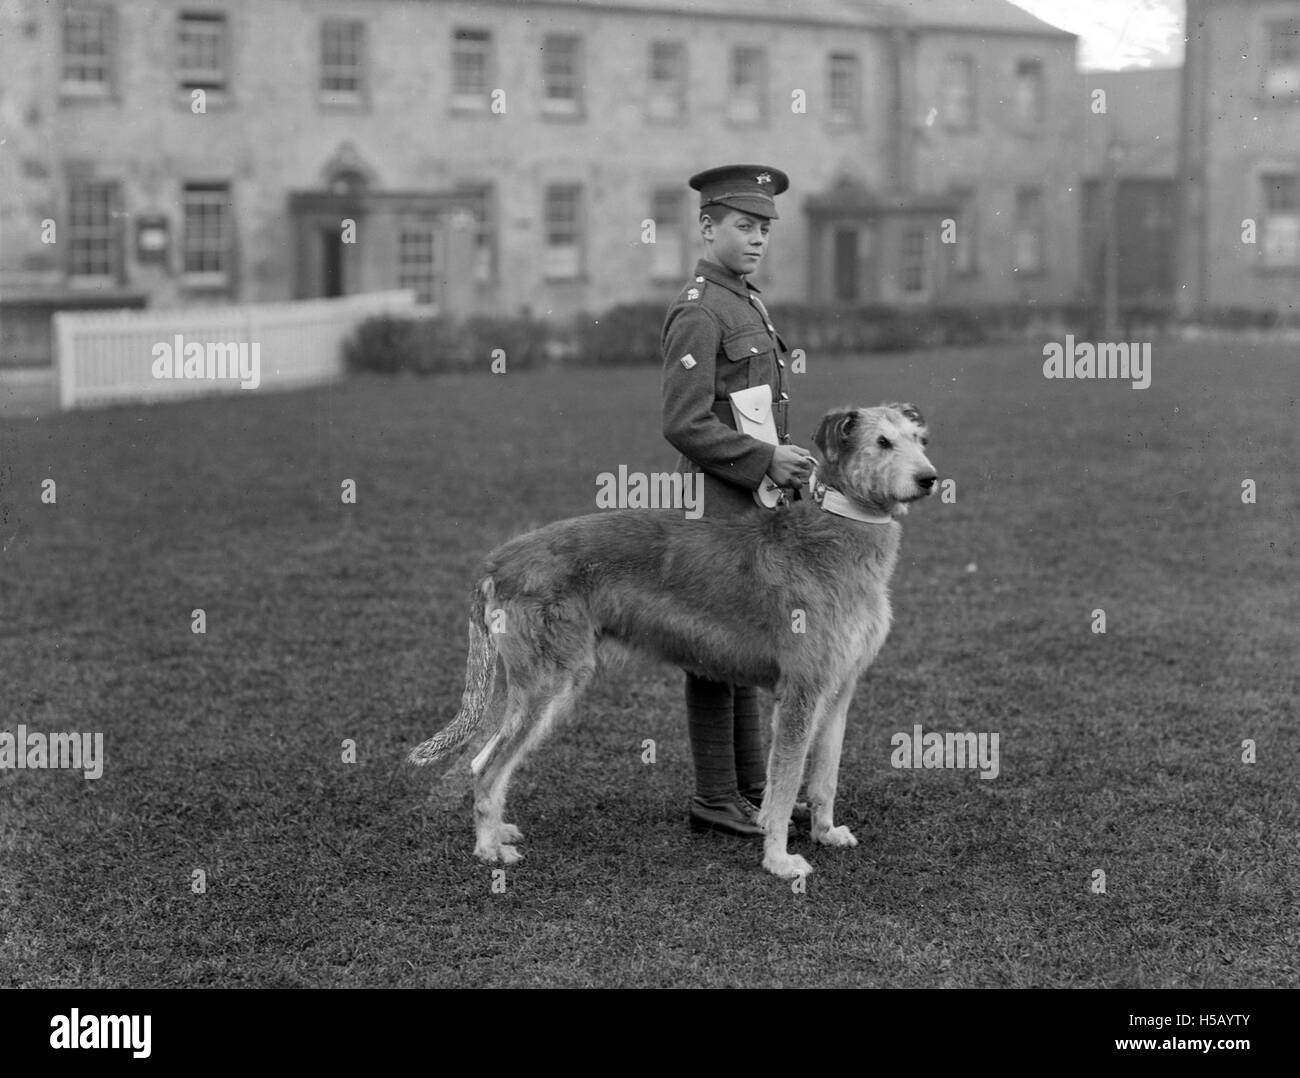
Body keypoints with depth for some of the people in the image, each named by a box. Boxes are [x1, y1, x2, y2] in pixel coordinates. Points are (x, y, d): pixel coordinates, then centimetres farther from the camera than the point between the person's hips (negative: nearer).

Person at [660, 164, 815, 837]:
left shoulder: (744, 303, 17)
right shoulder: (697, 312, -15)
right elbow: (685, 426, -21)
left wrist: (787, 466, 16)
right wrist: (766, 461, -20)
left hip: (753, 509, 10)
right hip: (719, 509, -10)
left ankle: (752, 787, 22)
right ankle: (716, 801, 4)